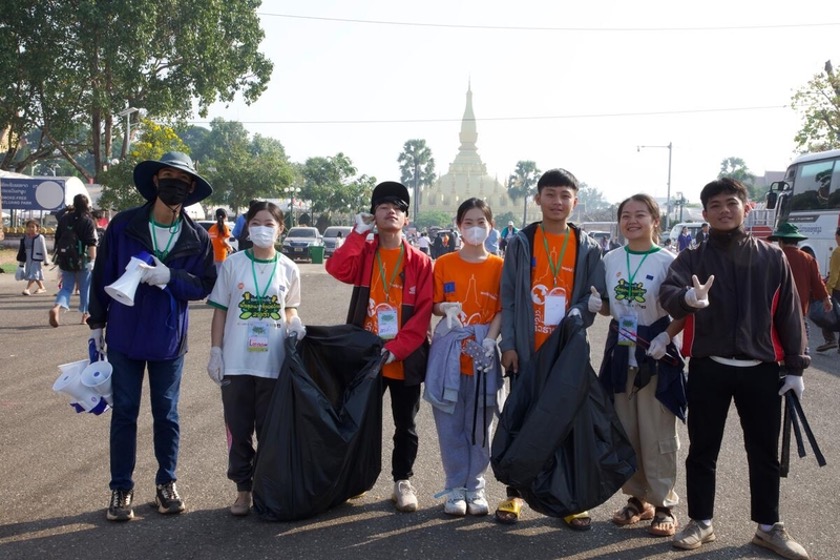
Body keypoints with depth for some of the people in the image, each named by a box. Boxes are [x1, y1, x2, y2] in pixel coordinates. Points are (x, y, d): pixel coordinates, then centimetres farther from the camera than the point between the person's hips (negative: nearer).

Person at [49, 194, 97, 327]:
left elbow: (57, 239, 13)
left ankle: (57, 307, -16)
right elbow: (92, 244, -17)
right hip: (82, 261, -4)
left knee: (66, 287, 10)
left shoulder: (64, 218, 5)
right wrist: (92, 260, -14)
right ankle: (85, 314, 18)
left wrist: (58, 257, 23)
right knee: (85, 288, 11)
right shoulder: (88, 221, -10)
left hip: (65, 260, 4)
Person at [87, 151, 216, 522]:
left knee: (166, 412, 11)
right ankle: (121, 488, 17)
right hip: (124, 335, 0)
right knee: (124, 412, 6)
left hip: (169, 338, 1)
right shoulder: (123, 225, -6)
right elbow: (103, 275, 0)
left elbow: (204, 286, -5)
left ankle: (166, 483, 25)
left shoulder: (197, 238, -4)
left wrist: (170, 276, -22)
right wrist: (96, 323, 3)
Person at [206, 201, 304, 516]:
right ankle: (243, 490, 20)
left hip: (274, 363, 1)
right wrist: (215, 353, -1)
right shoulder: (232, 264, 0)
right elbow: (220, 311, 3)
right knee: (238, 429, 7)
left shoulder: (288, 269, 3)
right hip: (236, 363, 0)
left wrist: (294, 323, -8)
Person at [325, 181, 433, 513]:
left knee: (405, 425, 11)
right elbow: (337, 269, -17)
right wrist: (358, 233, -13)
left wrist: (395, 349, -16)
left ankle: (403, 481, 26)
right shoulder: (364, 255, 5)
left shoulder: (420, 262, -2)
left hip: (405, 360, -1)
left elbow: (423, 314, -8)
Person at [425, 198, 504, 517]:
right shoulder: (444, 264, 5)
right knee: (450, 423, 3)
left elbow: (502, 310, 1)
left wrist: (490, 340, -13)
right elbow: (434, 305, 7)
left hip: (484, 350, 0)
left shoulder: (498, 265, 4)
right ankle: (455, 487, 15)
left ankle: (475, 486, 19)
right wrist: (447, 309, -15)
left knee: (479, 424, 5)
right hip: (449, 349, 0)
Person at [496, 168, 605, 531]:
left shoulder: (588, 248, 5)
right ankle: (515, 493, 19)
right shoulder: (520, 243, 2)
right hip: (527, 349, 0)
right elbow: (508, 297, 0)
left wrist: (577, 316, -16)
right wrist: (508, 344, -6)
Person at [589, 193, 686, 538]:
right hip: (620, 354, 5)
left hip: (655, 356, -5)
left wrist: (666, 336, -21)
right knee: (624, 431, 11)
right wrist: (596, 305, -6)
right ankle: (637, 499, 25)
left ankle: (664, 505, 13)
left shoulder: (667, 261, -9)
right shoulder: (611, 260, 5)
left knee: (657, 434, 0)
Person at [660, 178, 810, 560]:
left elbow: (788, 313, 6)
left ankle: (768, 527, 25)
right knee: (702, 450, 8)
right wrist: (687, 297, -41)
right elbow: (667, 294, -17)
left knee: (764, 452, 11)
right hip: (708, 368, -1)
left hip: (761, 369, 1)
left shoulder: (772, 257, 5)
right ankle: (701, 522, 23)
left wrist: (795, 367, 3)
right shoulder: (692, 259, 1)